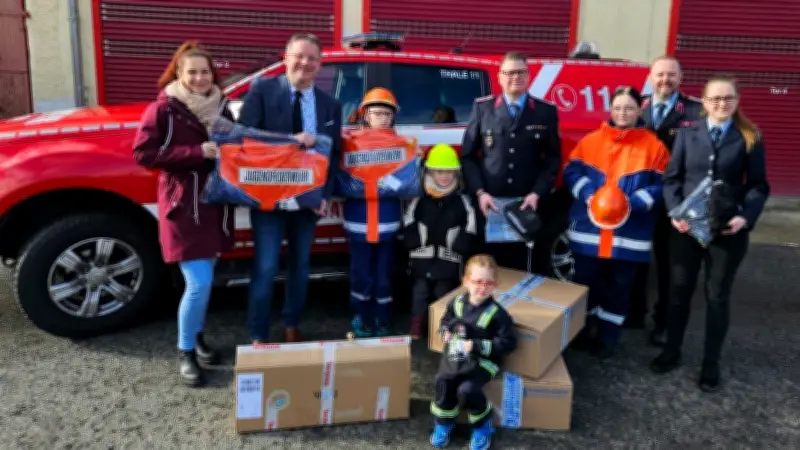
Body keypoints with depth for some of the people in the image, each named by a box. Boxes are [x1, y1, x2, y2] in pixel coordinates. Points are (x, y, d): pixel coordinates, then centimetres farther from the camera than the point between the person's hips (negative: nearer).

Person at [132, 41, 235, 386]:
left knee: (204, 280, 14)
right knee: (199, 283, -10)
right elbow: (142, 153, -14)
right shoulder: (164, 108, -7)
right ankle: (185, 352, 10)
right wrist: (197, 152, -20)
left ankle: (198, 337, 33)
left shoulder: (220, 107, 10)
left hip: (214, 204, 6)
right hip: (182, 206, -6)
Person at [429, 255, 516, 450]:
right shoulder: (457, 302, 0)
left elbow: (508, 342, -14)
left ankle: (483, 425, 6)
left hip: (483, 359, -4)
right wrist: (446, 332, -4)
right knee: (444, 381, -19)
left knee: (467, 389, -25)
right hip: (456, 352, 4)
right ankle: (443, 423, 8)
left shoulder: (496, 313, -15)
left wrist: (477, 346, -20)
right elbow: (445, 321, 20)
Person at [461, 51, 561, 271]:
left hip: (527, 206, 0)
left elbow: (553, 158, 5)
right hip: (489, 204, 0)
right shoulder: (482, 108, 6)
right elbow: (468, 155, 4)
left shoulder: (546, 112, 7)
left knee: (522, 269, 5)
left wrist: (537, 193, -8)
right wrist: (479, 192, -7)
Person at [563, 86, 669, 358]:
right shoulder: (591, 140, 5)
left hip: (629, 234, -1)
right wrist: (589, 195, -14)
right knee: (584, 281, 11)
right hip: (588, 230, 1)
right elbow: (572, 171, 3)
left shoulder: (653, 146, 1)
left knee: (619, 285, 10)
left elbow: (660, 185, -2)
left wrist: (633, 204, -17)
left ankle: (608, 336, 26)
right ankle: (581, 331, 29)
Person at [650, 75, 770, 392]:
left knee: (718, 296, 9)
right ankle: (672, 351, 28)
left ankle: (711, 363, 23)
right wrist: (675, 212, -14)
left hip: (727, 229, -1)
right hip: (687, 225, 1)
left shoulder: (750, 139, 0)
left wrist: (746, 217, -18)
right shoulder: (688, 134, 5)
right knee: (680, 290, 11)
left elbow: (759, 185, -1)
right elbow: (671, 177, 2)